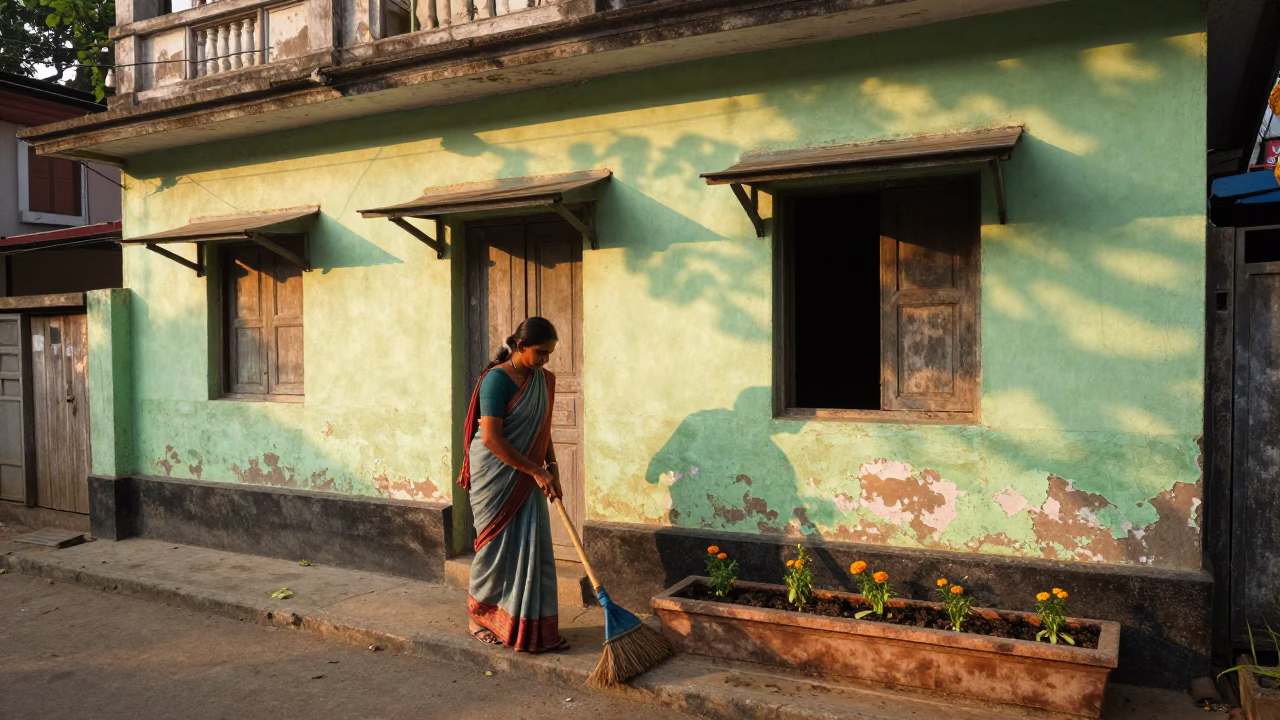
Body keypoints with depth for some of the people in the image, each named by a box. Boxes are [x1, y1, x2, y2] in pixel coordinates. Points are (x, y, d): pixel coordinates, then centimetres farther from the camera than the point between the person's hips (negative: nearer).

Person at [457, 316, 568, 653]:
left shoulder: (543, 380, 6)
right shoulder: (497, 379, -17)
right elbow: (491, 438, -21)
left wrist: (551, 468, 5)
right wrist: (535, 471, -19)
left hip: (527, 478, 7)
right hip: (496, 476, -7)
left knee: (534, 548, 7)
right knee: (496, 547, 3)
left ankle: (534, 627, 17)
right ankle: (479, 617, 24)